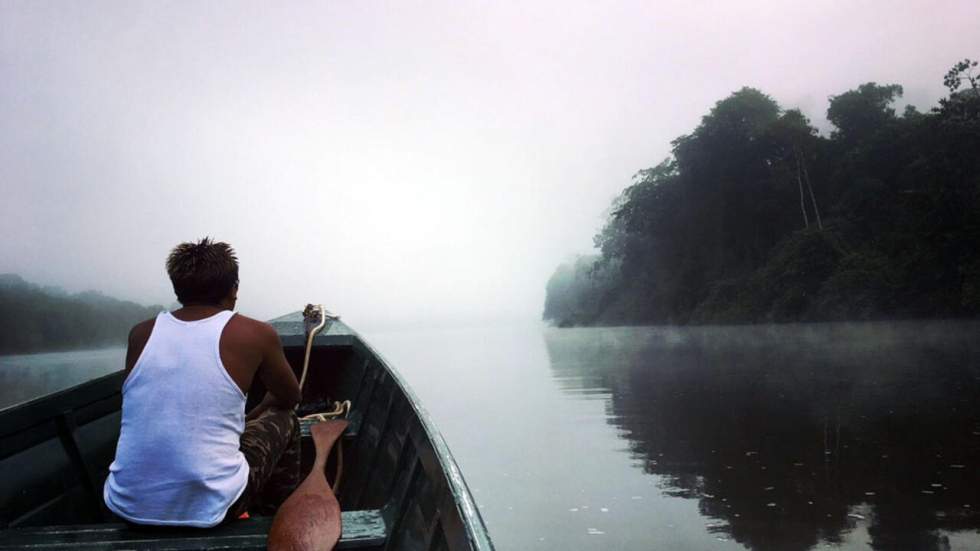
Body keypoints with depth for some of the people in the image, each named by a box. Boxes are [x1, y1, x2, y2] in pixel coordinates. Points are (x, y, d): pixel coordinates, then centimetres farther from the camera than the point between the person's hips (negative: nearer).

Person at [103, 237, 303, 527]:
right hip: (208, 507, -4)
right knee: (283, 419, 20)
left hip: (127, 505, 5)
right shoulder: (256, 334, -6)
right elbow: (290, 398, 12)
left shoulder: (140, 333, 5)